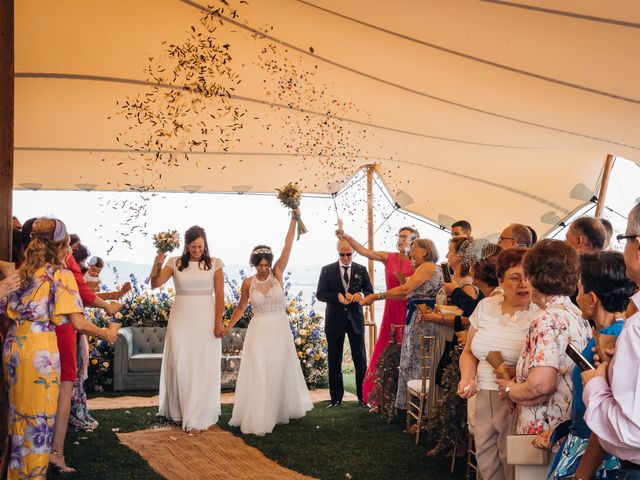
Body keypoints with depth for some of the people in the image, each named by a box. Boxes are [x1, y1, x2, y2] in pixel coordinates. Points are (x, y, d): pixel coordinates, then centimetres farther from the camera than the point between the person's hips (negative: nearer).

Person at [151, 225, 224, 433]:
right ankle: (180, 412, 19)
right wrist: (157, 265, -25)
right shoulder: (175, 263, 2)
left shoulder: (215, 264, 1)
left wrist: (218, 322, -7)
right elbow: (155, 284, -8)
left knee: (203, 368, 0)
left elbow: (219, 295, 0)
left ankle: (198, 418, 5)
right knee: (180, 365, 4)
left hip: (205, 319, -1)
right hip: (181, 319, 1)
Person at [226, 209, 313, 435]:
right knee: (258, 373, -2)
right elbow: (241, 307, 10)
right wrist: (228, 326, 5)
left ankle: (283, 410, 33)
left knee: (281, 371, 13)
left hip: (280, 329, 1)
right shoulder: (248, 283, -4)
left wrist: (294, 220, -18)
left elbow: (288, 246, -12)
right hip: (259, 331, -1)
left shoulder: (277, 273, -5)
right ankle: (258, 418, 3)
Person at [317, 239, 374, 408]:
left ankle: (363, 397, 12)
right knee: (334, 361, 5)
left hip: (355, 319, 1)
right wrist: (337, 296, -20)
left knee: (360, 359, 3)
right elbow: (320, 294, -3)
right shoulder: (327, 270, 1)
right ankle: (336, 398, 13)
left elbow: (370, 292, 5)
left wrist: (361, 295, -18)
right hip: (335, 320, 0)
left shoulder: (361, 270, 4)